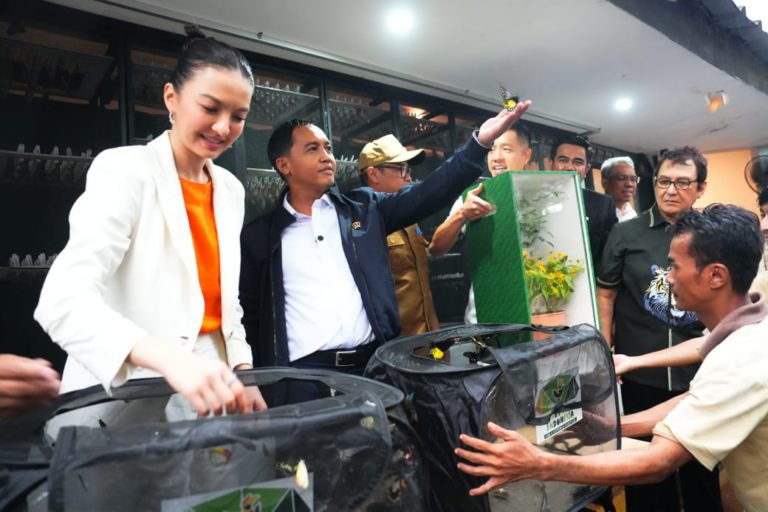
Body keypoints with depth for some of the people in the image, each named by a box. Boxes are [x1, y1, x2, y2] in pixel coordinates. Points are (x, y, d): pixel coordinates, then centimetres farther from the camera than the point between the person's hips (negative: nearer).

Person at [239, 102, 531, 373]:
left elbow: (425, 194, -1)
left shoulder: (364, 208, 8)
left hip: (373, 362, 2)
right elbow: (250, 314, 7)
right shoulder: (258, 236, 4)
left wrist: (480, 142, -10)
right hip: (305, 371, -1)